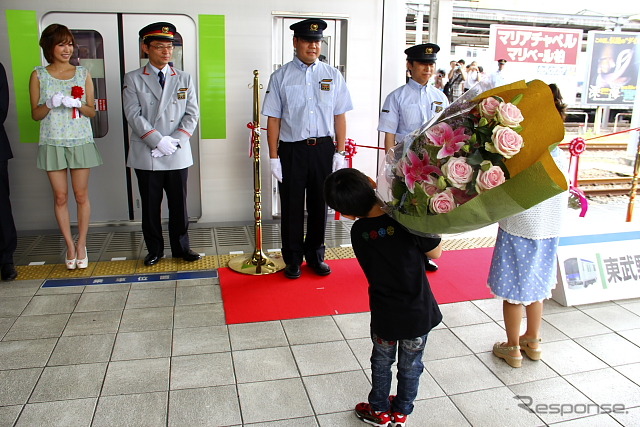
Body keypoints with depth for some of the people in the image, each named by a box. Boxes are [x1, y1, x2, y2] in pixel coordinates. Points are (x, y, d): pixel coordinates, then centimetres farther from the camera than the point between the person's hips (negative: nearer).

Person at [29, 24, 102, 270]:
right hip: (53, 142, 0)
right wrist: (50, 104, -15)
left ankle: (81, 245, 14)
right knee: (60, 197, 3)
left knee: (81, 195, 2)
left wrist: (76, 104, -13)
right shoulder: (39, 76, 4)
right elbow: (35, 114, 4)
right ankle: (70, 246, 15)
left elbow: (92, 111, 7)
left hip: (80, 141, 0)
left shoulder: (83, 74, 6)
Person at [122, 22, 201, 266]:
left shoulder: (184, 79, 10)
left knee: (179, 205, 8)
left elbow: (192, 114, 3)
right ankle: (154, 250, 23)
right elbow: (133, 115, -6)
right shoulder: (133, 79, 4)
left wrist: (176, 140, -10)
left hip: (178, 155, 1)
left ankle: (181, 248, 22)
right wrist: (158, 140, -17)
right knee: (150, 206, 8)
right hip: (146, 156, -1)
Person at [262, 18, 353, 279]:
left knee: (319, 205, 12)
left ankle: (315, 255, 30)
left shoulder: (333, 75, 6)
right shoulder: (280, 77, 1)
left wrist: (339, 152, 0)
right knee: (292, 208, 7)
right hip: (291, 150, -2)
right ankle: (293, 260, 23)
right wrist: (273, 157, -5)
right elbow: (273, 119, -1)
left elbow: (340, 117, 6)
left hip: (324, 149, 2)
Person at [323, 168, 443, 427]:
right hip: (418, 313, -1)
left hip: (384, 315, 1)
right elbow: (435, 253, -10)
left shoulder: (358, 232, -12)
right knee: (410, 365, 22)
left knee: (382, 362, 26)